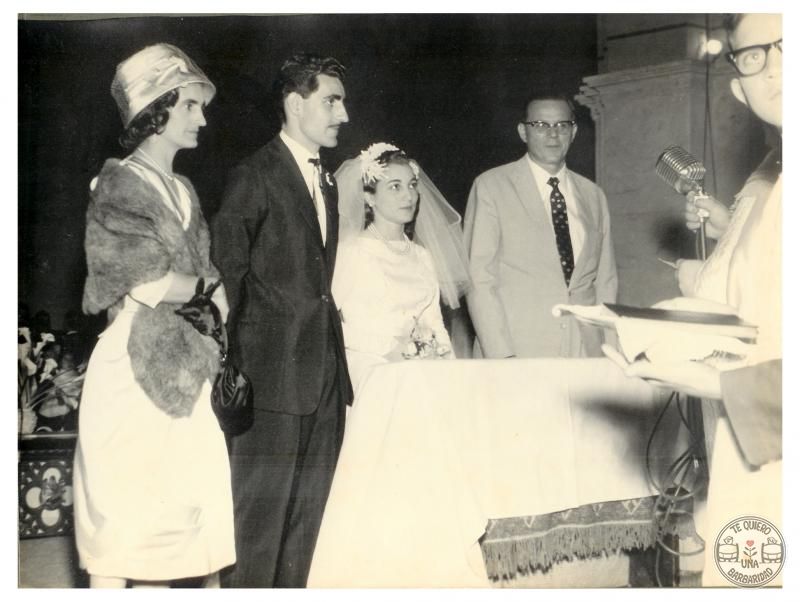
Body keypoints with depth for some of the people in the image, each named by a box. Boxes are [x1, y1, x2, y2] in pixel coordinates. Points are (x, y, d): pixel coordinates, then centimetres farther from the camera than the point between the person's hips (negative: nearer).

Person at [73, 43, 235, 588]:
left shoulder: (184, 192, 17)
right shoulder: (119, 185, -5)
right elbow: (146, 284, -13)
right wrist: (208, 289, 0)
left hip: (185, 369, 6)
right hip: (134, 366, -6)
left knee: (172, 512, 5)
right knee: (121, 512, -1)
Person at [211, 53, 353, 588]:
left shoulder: (328, 182, 18)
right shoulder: (255, 176, -5)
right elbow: (226, 273, -8)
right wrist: (230, 372, -10)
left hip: (326, 375, 7)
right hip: (274, 374, -7)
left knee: (307, 518, 12)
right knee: (260, 513, -1)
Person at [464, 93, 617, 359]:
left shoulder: (593, 196, 14)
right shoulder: (491, 187, 0)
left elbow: (605, 282, 14)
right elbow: (479, 279, -6)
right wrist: (502, 356, -14)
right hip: (517, 357, -3)